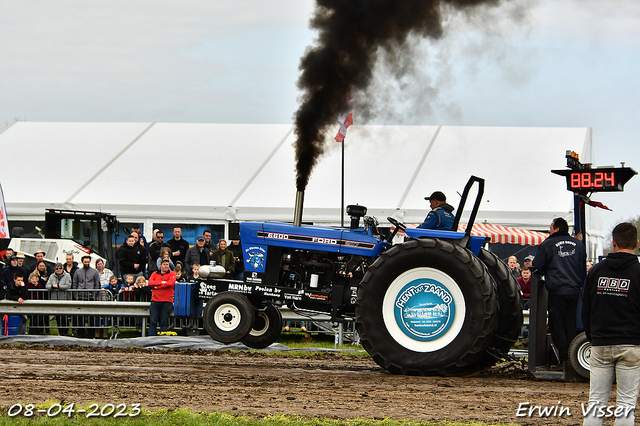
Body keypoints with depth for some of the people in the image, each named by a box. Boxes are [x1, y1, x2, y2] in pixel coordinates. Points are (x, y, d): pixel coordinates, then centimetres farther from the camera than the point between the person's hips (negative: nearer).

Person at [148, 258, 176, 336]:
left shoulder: (172, 274, 9)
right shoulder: (155, 274, 17)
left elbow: (170, 283, -9)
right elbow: (150, 283, 0)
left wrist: (156, 286, -6)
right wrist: (161, 282, -11)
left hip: (167, 301, -2)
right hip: (155, 300, 2)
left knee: (164, 322, -4)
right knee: (153, 321, -5)